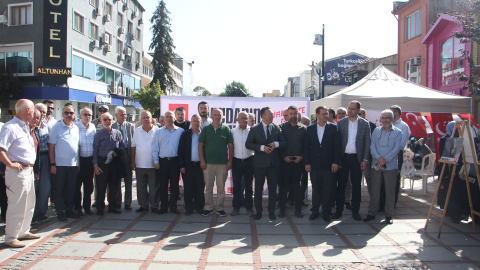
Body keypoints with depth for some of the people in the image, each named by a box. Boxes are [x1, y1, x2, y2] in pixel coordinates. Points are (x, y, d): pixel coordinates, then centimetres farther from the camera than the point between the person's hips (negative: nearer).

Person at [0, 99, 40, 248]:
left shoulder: (25, 127, 15)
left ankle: (23, 232, 31)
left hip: (28, 170, 10)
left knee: (29, 204, 18)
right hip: (18, 172, -10)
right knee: (17, 206, -3)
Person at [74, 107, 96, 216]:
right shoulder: (75, 126, -7)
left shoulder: (93, 127, 8)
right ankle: (77, 207, 15)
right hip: (79, 159, -4)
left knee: (89, 185, 10)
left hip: (90, 159, 4)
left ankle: (87, 206, 21)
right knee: (77, 184, 4)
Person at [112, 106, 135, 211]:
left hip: (127, 154, 0)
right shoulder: (111, 127, 4)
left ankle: (128, 203, 15)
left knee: (128, 180, 5)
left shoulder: (131, 126, 6)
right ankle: (117, 202, 21)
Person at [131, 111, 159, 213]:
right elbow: (133, 147, 9)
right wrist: (132, 161, 4)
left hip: (153, 165, -3)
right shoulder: (137, 131, 8)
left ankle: (154, 206, 16)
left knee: (154, 187, 5)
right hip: (139, 165, 3)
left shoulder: (157, 131, -2)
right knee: (141, 187, 11)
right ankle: (143, 205, 24)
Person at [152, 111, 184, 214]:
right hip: (162, 161, 1)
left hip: (175, 160, -1)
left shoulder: (180, 131, 5)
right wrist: (156, 161, 0)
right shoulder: (159, 132, 9)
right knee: (163, 185, 4)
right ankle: (164, 207, 14)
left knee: (174, 185, 5)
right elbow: (155, 148, 7)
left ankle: (173, 206, 16)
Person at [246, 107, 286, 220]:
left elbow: (284, 143, 7)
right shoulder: (255, 129, -1)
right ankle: (258, 211, 20)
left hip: (273, 163, 2)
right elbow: (248, 144, -6)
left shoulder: (277, 128, 6)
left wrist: (276, 144, -15)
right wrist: (262, 147, -18)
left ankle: (271, 211, 21)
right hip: (260, 163, -2)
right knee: (258, 188, 6)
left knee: (273, 188, 7)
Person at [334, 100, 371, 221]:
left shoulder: (364, 124, 2)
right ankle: (339, 210, 14)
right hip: (343, 157, 0)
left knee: (356, 186, 7)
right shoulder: (340, 123, 2)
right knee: (341, 185, 5)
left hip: (356, 158, 0)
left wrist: (365, 159, -3)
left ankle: (355, 211, 18)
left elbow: (367, 143, 3)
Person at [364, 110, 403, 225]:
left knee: (390, 191, 3)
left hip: (391, 166, -2)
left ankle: (389, 215, 13)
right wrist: (378, 158, -13)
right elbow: (372, 146, 2)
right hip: (376, 165, 2)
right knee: (374, 189, 5)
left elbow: (396, 148, -6)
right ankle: (372, 213, 14)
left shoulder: (397, 132, 3)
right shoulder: (376, 131, 10)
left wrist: (385, 159, -14)